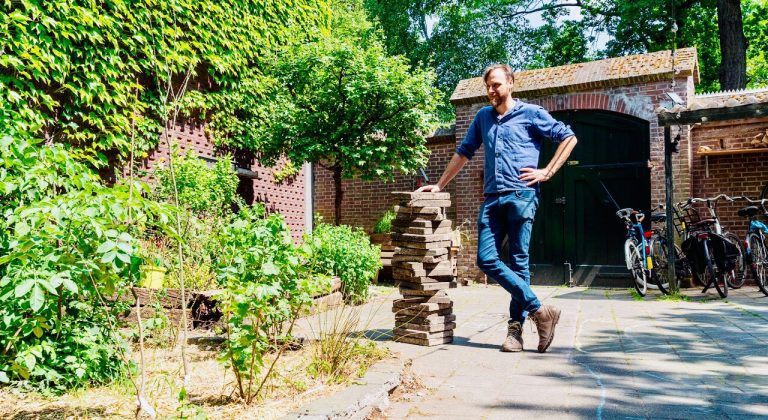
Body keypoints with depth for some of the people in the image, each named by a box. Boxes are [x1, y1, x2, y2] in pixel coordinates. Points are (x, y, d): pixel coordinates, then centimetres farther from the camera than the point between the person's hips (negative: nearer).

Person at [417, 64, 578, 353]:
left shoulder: (530, 113, 6)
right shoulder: (483, 117, 20)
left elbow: (568, 137, 7)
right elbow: (464, 153, 25)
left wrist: (547, 172, -1)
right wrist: (439, 185, 22)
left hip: (521, 195, -5)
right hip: (492, 198, 5)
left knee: (518, 262, -3)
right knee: (486, 259, -7)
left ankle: (515, 328, 6)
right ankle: (538, 310, 0)